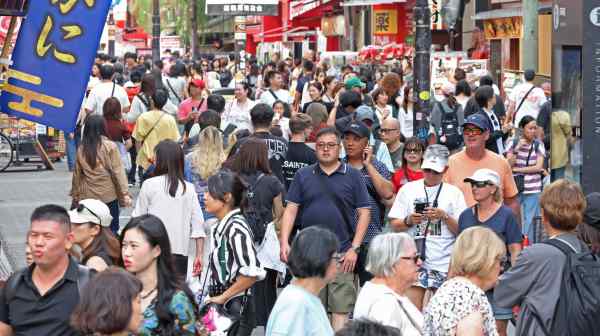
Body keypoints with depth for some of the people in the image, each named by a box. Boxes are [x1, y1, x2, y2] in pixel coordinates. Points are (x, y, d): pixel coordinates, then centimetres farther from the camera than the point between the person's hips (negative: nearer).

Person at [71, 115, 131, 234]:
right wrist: (125, 193, -9)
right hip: (108, 196, -3)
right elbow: (118, 171, -11)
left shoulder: (81, 149, 0)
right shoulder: (110, 147, -9)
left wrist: (75, 195, 17)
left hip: (87, 196, 3)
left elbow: (77, 174, 7)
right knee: (111, 230, 5)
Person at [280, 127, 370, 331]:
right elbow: (291, 210, 6)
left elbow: (364, 213, 3)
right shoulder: (303, 175, 9)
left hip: (342, 254, -2)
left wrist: (354, 248, -5)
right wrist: (284, 243, -5)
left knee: (341, 310, -5)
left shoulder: (353, 176, 4)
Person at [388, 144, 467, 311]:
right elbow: (394, 225, 9)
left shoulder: (453, 192, 8)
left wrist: (444, 216, -11)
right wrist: (409, 221, -10)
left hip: (444, 264, 0)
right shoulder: (408, 189, 10)